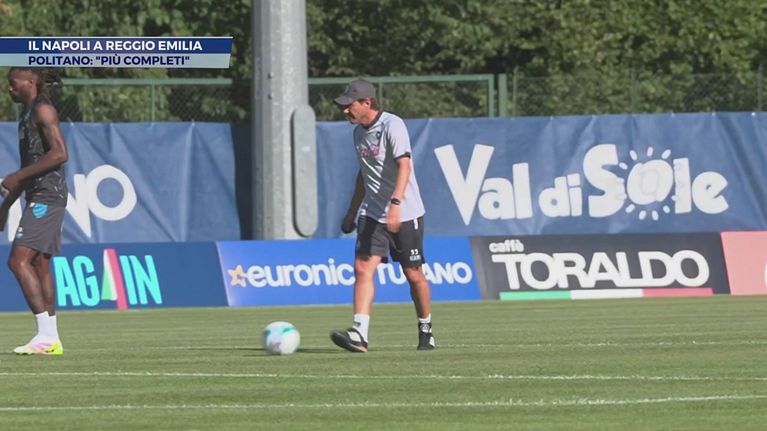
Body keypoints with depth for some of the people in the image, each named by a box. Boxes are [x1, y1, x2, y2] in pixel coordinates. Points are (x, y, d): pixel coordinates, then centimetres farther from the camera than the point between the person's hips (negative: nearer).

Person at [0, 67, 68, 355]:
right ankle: (51, 340, 8)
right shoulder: (28, 114, 21)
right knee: (39, 264, 8)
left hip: (47, 196, -10)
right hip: (38, 197, 10)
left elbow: (59, 153, -20)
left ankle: (46, 334, -19)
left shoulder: (43, 110, -9)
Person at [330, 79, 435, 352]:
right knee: (363, 268, -11)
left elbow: (404, 166, -27)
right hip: (372, 214, 6)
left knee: (414, 275, 3)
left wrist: (395, 203, -39)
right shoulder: (359, 132, 10)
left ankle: (425, 330, 24)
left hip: (405, 214, -6)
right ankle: (359, 334, -20)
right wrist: (352, 212, 25)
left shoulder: (392, 125, -15)